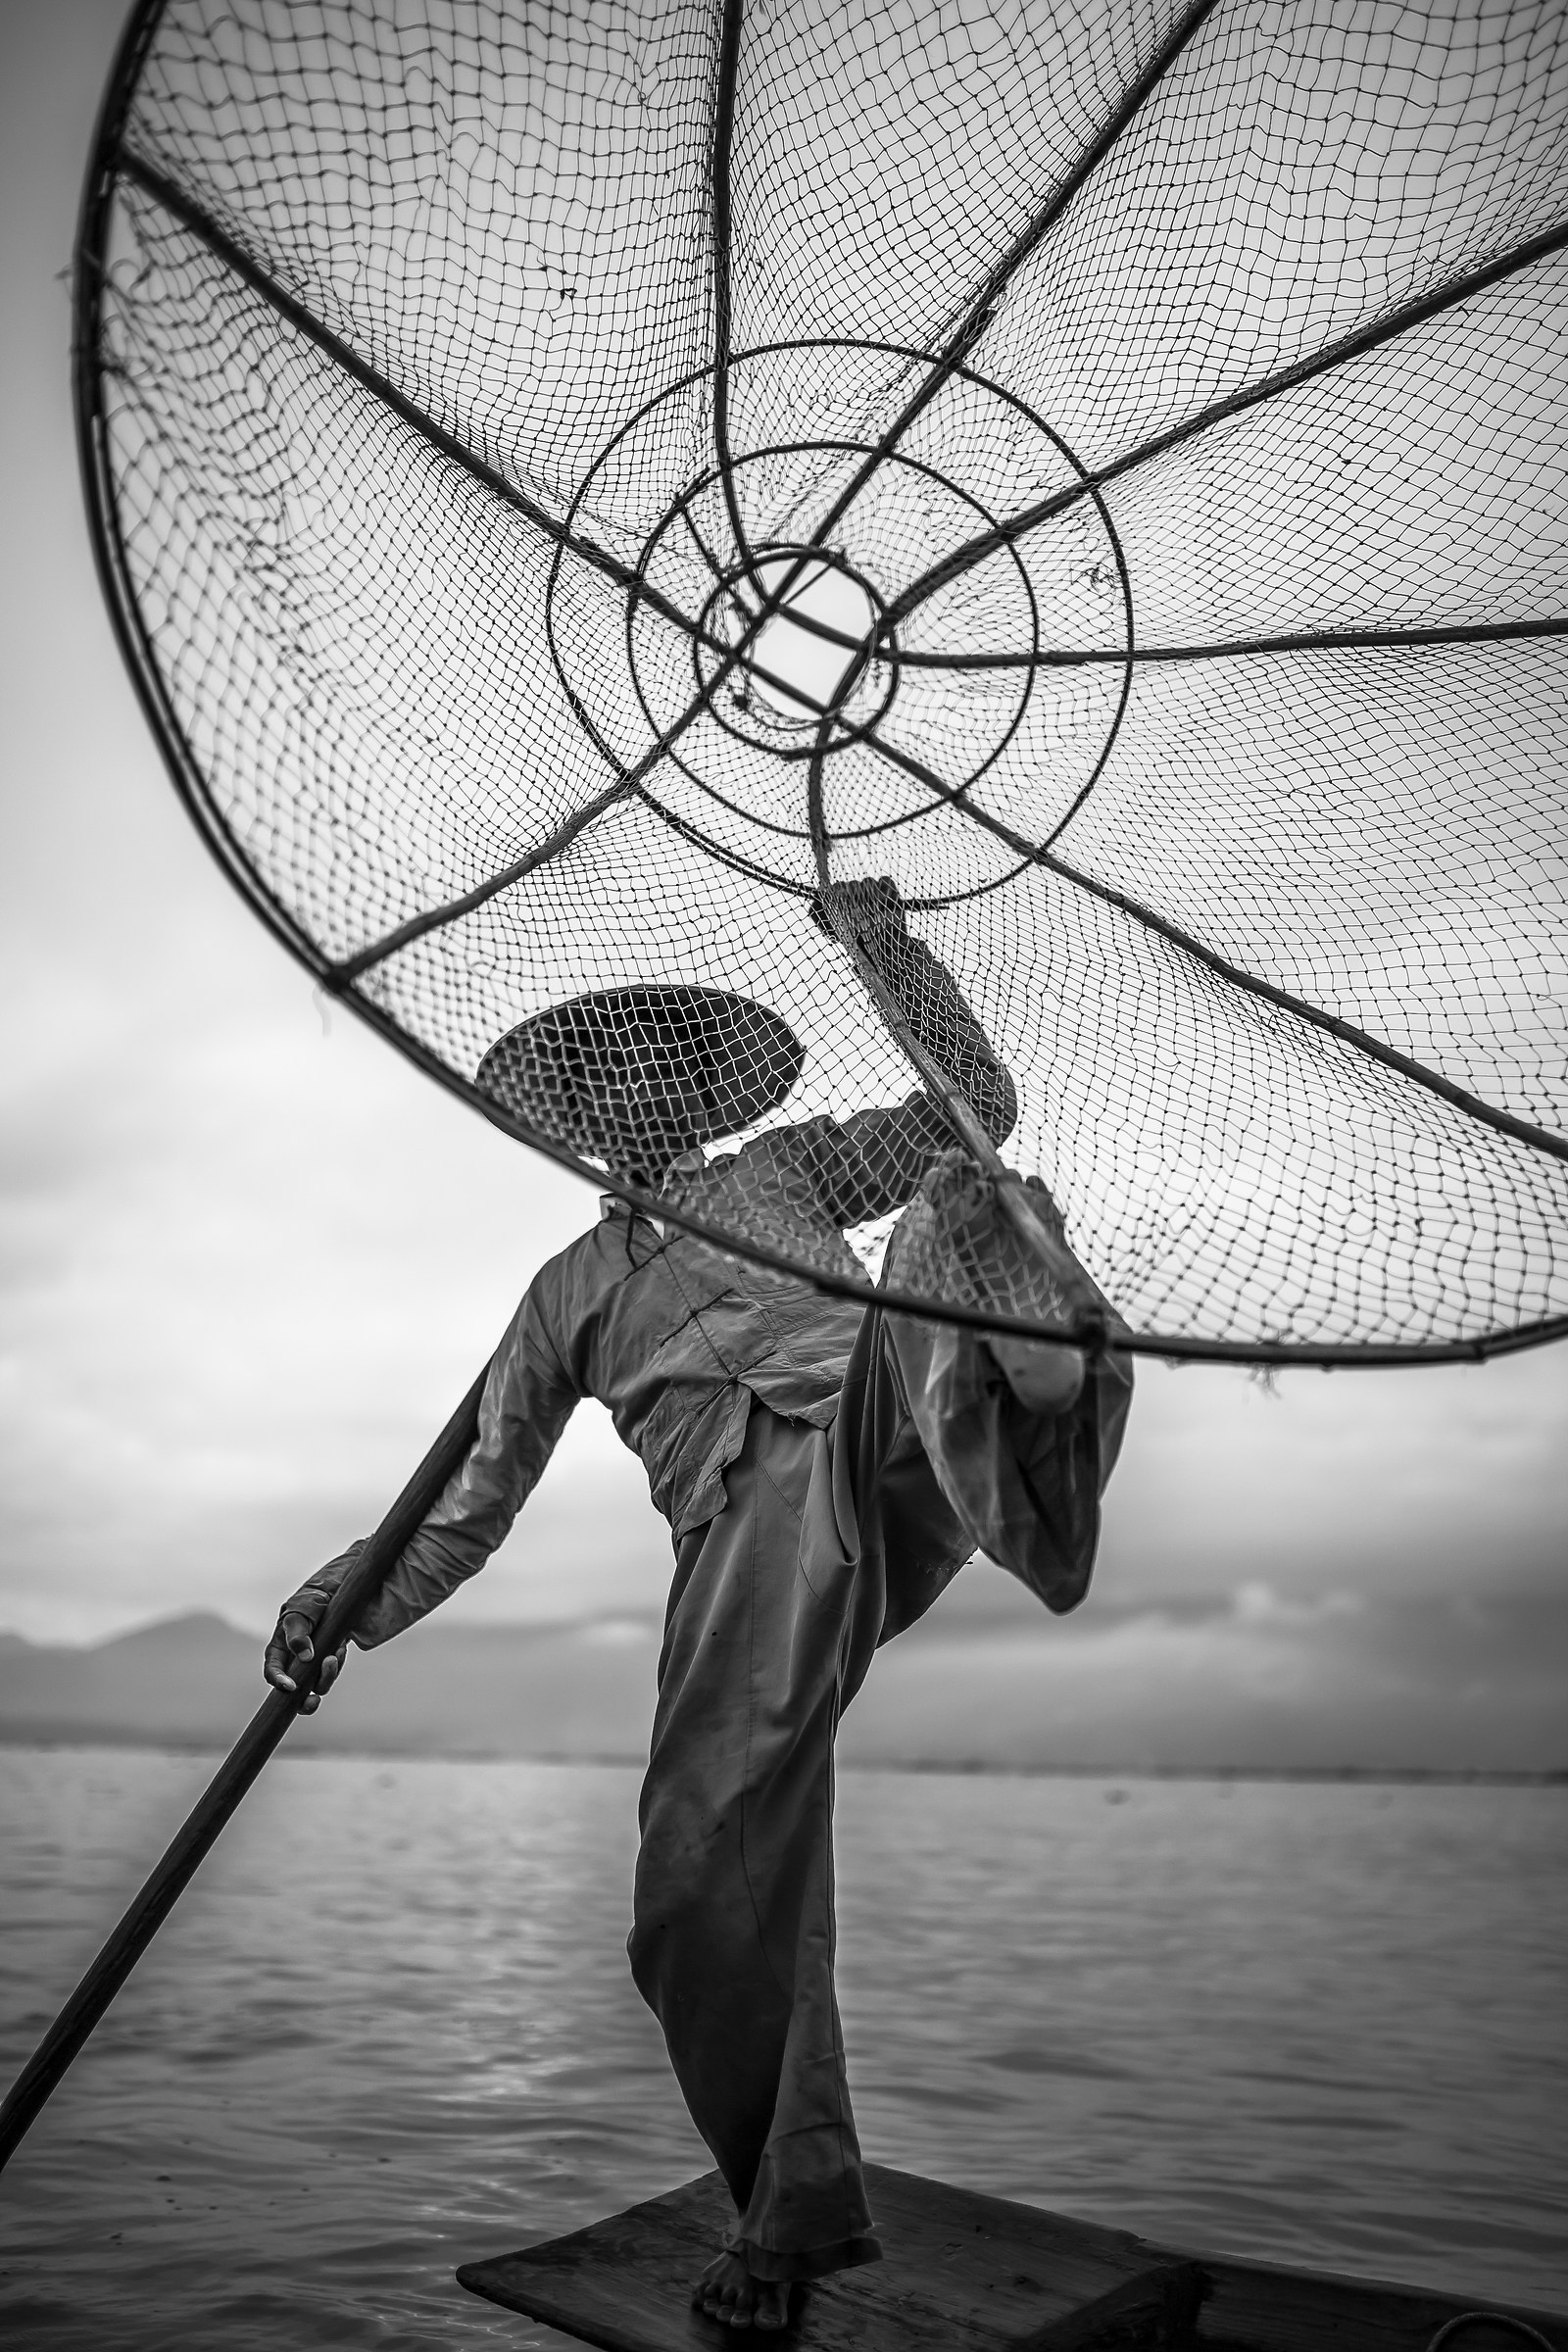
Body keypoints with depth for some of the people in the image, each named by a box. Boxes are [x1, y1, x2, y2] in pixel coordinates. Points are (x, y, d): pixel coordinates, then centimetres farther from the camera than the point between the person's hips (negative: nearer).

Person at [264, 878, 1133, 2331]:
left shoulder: (786, 1169, 30)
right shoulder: (567, 1295, 30)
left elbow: (976, 1105, 24)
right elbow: (471, 1503, 26)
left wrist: (887, 945, 13)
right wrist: (354, 1594, 7)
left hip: (875, 1427, -1)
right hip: (749, 1525, 2)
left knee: (961, 1210, -29)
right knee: (705, 1883, -10)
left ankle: (1026, 1449, -63)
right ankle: (793, 2209, 13)